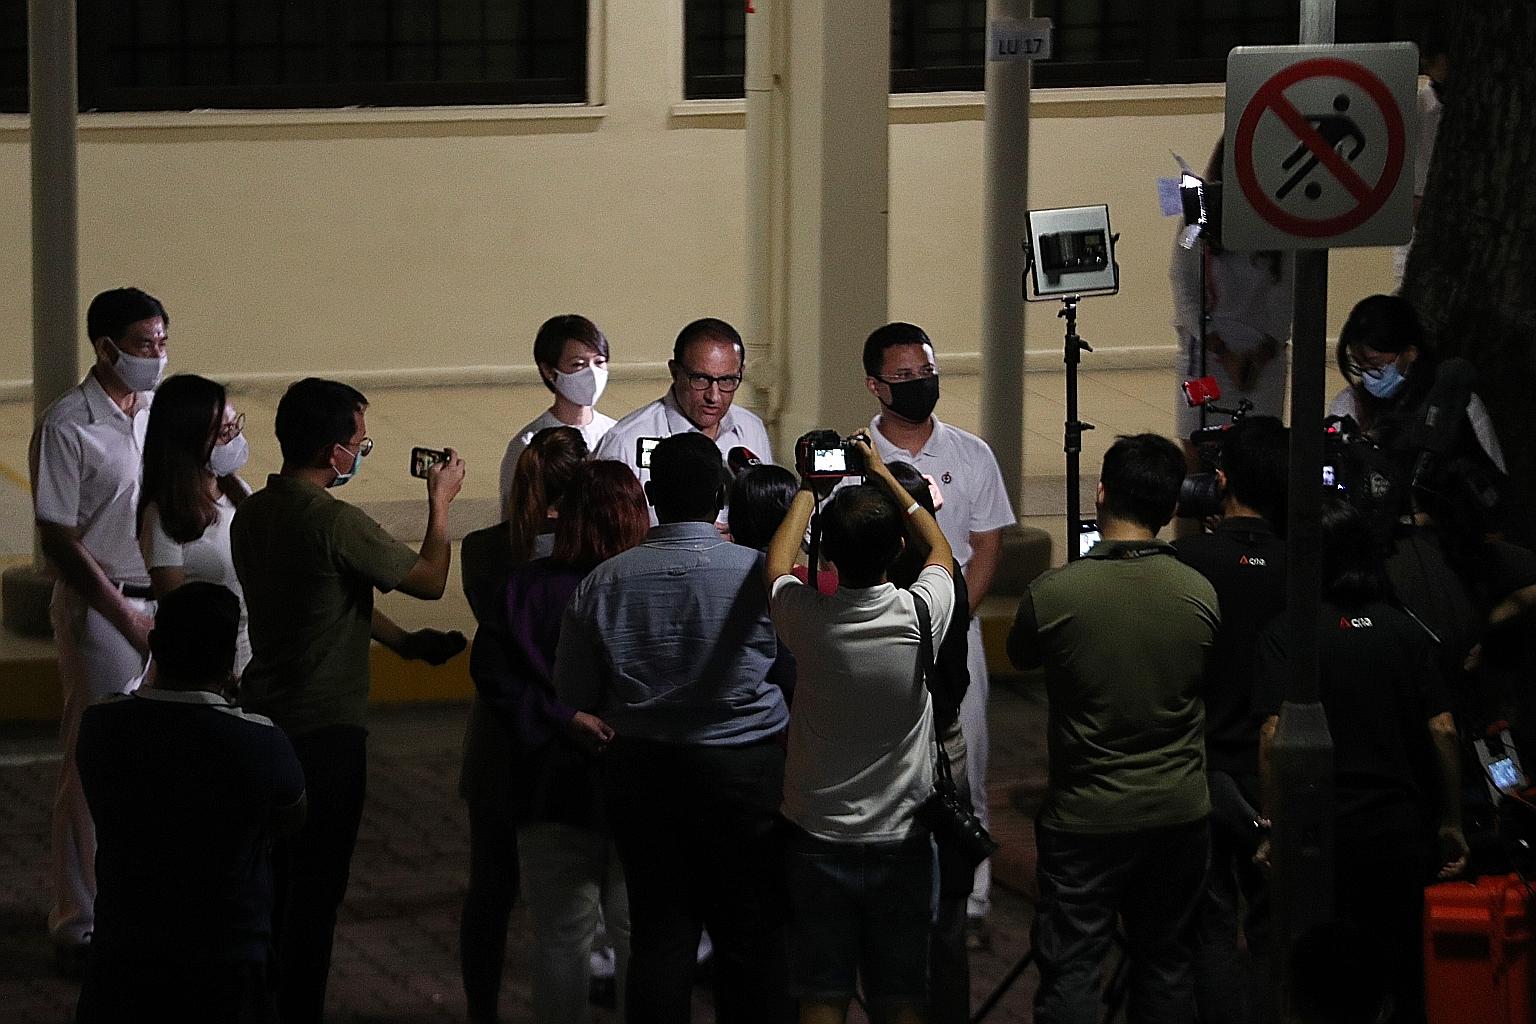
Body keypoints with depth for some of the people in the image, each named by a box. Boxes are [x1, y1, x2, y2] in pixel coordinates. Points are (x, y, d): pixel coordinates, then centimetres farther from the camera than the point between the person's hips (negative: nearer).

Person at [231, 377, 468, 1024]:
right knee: (316, 884, 2)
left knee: (272, 878, 19)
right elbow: (429, 580, -10)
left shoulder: (252, 515, 4)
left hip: (264, 719, 8)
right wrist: (441, 501, 4)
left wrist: (403, 640, 21)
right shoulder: (334, 523, -23)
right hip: (325, 728, -8)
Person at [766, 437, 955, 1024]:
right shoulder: (920, 615, -15)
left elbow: (775, 568, 11)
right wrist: (883, 477, 16)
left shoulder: (807, 618, -16)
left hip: (818, 838, 0)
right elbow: (941, 551, 10)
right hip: (902, 840, 0)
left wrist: (808, 490, 20)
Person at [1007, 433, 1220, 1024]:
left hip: (1084, 816, -3)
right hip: (1179, 814, 3)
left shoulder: (1052, 594, -17)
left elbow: (1020, 658, 5)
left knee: (1070, 970, 3)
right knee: (1166, 964, 15)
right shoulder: (1202, 596, -9)